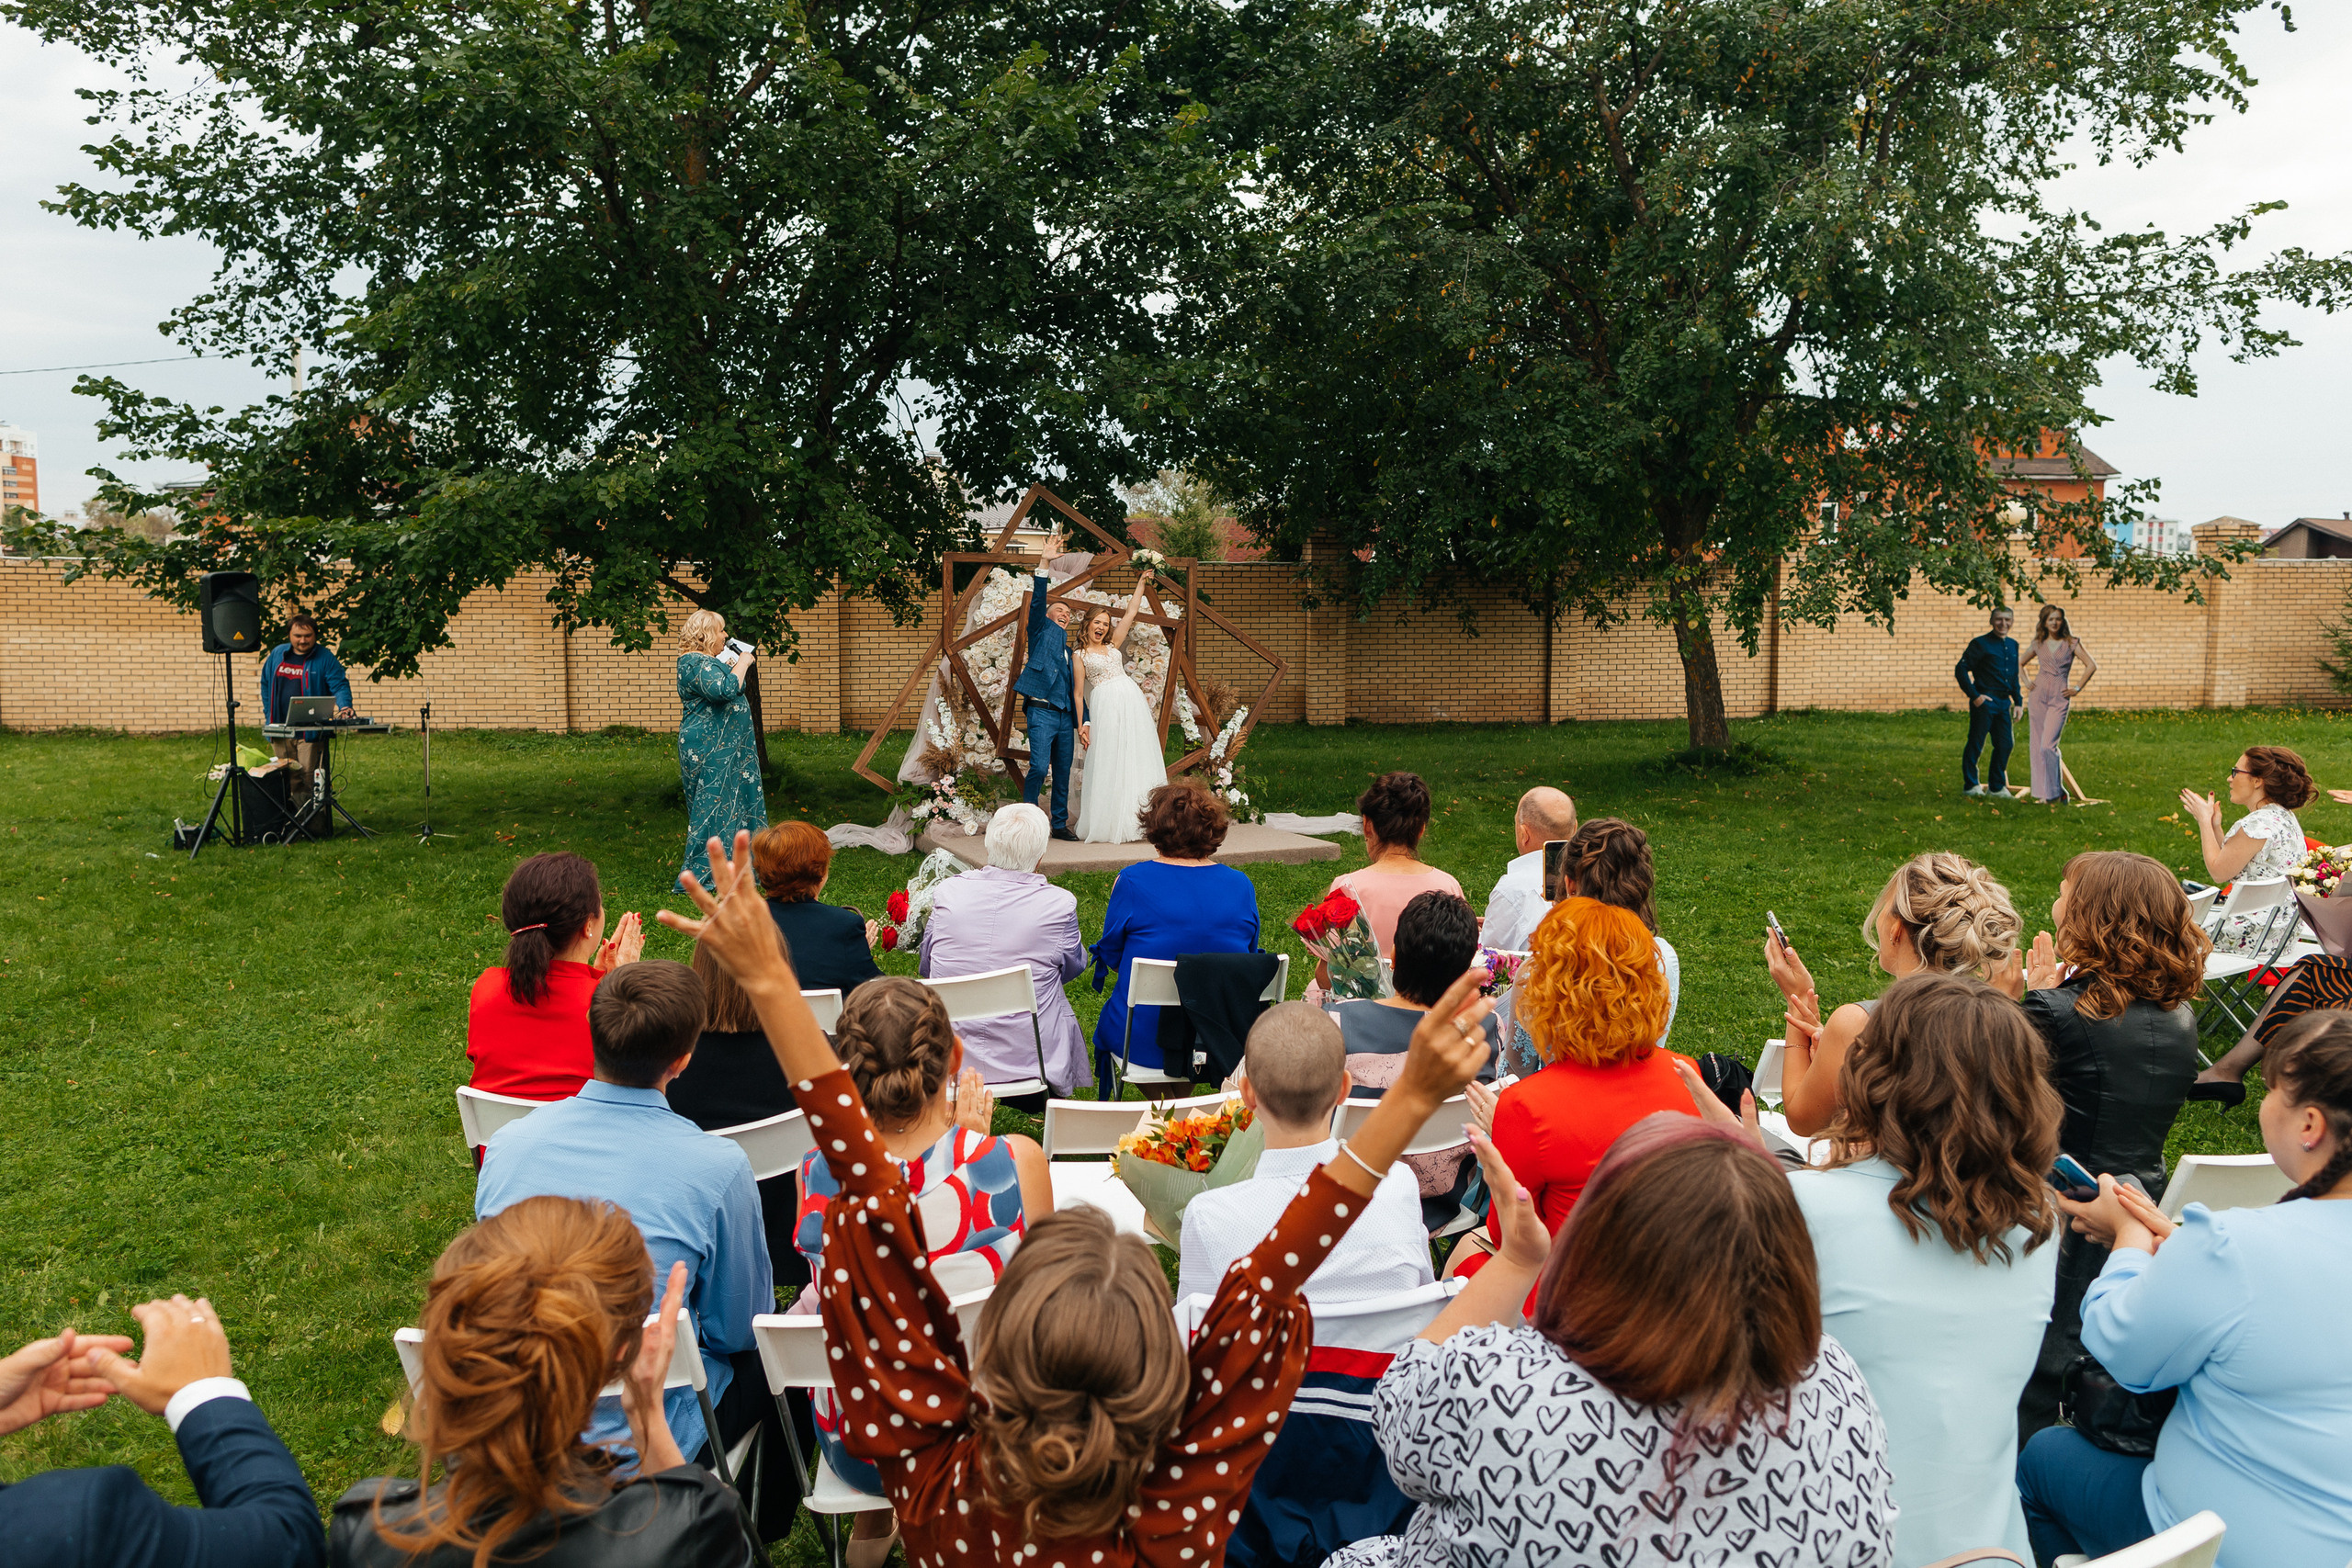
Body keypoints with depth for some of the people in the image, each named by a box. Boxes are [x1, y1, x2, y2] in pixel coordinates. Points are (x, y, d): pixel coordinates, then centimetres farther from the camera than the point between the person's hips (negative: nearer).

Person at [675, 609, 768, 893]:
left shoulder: (706, 660, 17)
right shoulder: (696, 663, -17)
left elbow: (728, 685, 31)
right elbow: (726, 689, -31)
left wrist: (746, 662, 17)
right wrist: (743, 662, -17)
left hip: (722, 748, 11)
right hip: (709, 750, -11)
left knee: (729, 802, 14)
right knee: (713, 804, -8)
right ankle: (701, 872, -3)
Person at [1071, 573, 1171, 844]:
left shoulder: (1113, 645, 17)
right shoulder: (1079, 656, 8)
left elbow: (1131, 613, 18)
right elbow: (1078, 693, 5)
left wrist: (1141, 583, 18)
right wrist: (1082, 726, -1)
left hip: (1131, 699, 4)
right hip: (1104, 706, -4)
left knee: (1135, 759, 1)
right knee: (1107, 764, -5)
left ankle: (1136, 820, 5)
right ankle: (1109, 824, 0)